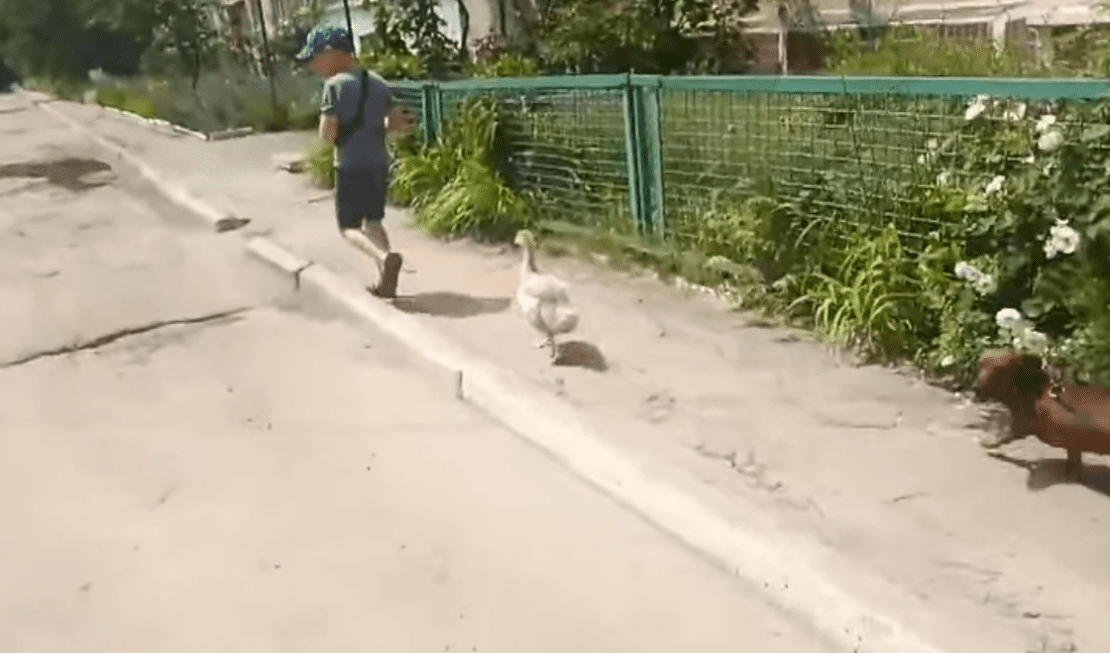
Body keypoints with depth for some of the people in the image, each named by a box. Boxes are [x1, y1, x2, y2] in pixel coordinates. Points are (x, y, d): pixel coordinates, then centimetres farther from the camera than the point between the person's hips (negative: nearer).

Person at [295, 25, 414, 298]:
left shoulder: (335, 85, -12)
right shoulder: (378, 83, 7)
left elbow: (327, 134, -15)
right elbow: (398, 124, 9)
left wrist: (341, 133, 5)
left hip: (350, 166, -6)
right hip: (379, 163, 6)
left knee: (349, 227, 4)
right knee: (373, 221, 18)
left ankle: (384, 257, -24)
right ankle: (386, 282, 13)